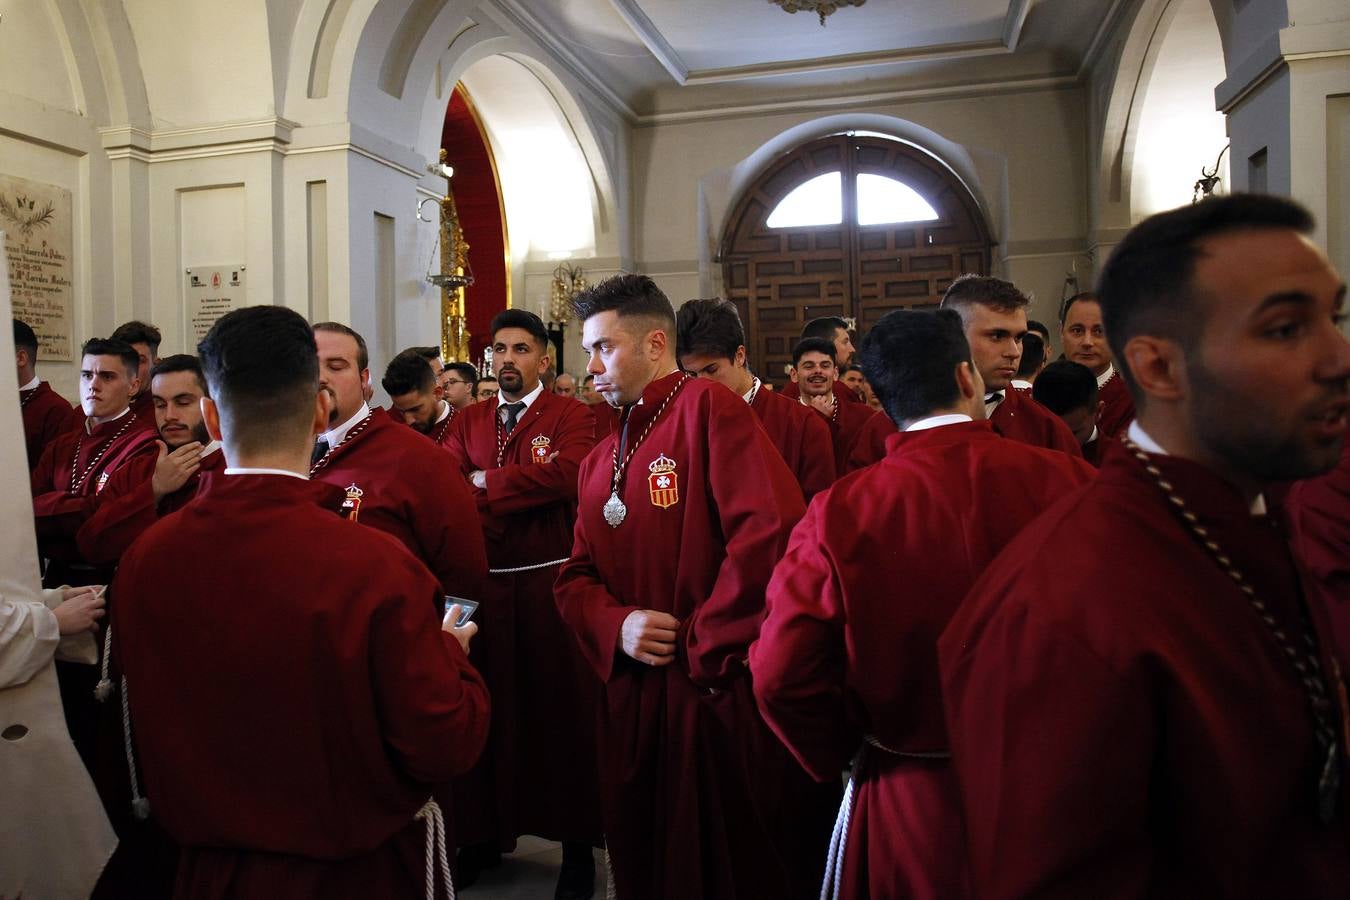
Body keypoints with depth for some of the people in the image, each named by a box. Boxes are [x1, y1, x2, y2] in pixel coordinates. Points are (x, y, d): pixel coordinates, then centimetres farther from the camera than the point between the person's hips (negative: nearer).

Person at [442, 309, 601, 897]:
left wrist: (481, 483, -10)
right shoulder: (467, 422, 12)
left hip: (550, 584, -4)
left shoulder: (571, 416, -3)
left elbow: (564, 475, -21)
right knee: (486, 707, 12)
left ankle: (577, 842, 19)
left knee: (562, 707, 5)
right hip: (483, 584, 4)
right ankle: (485, 832, 29)